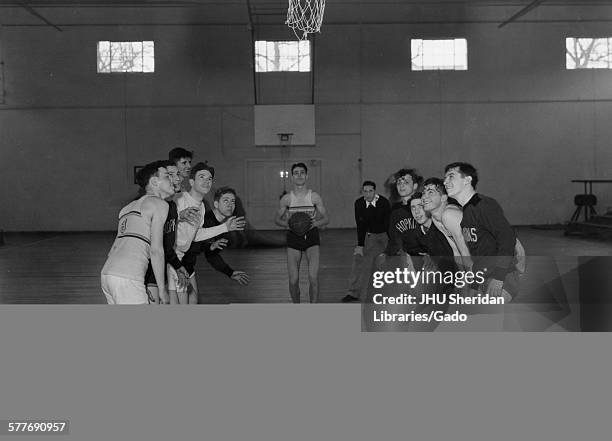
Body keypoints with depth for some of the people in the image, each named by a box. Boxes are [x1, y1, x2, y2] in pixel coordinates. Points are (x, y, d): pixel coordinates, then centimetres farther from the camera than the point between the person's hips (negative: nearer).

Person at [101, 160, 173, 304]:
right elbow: (156, 250, -7)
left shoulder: (129, 206, 25)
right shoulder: (159, 204, 1)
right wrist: (162, 289, -1)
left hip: (107, 273, 9)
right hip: (127, 279, -9)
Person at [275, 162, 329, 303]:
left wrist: (316, 223, -16)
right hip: (293, 238, 1)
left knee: (313, 277, -16)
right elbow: (277, 219, 11)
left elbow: (326, 218, 5)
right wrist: (287, 224, -11)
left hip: (311, 236, -1)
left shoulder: (314, 197, -1)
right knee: (293, 280, -2)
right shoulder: (286, 198, 1)